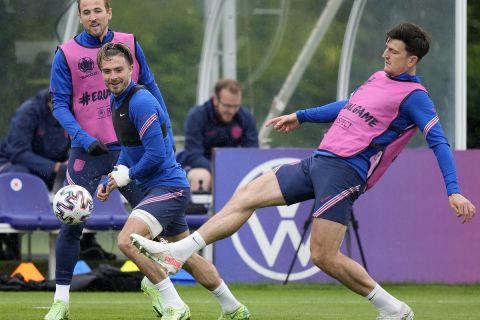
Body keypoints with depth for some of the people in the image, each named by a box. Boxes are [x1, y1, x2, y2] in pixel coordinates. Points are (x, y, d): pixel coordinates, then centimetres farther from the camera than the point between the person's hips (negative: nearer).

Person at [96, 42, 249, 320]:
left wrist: (128, 175, -10)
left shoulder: (140, 101, -20)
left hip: (168, 187, -10)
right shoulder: (117, 101, 10)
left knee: (128, 241, -24)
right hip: (163, 188, 10)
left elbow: (156, 154, -24)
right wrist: (111, 182, 12)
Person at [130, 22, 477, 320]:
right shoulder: (378, 79, 17)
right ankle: (175, 254, 4)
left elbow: (439, 142, -15)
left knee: (324, 256, -16)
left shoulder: (413, 96, -8)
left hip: (344, 171, -9)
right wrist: (300, 117, 42)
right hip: (318, 161, 9)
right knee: (246, 196, 4)